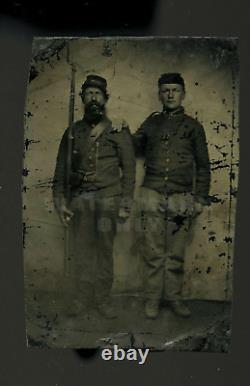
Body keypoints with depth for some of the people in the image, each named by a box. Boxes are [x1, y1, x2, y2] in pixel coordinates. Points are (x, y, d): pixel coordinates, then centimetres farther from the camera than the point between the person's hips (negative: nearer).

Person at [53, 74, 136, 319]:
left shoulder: (118, 131, 6)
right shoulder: (73, 131, 12)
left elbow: (129, 168, 2)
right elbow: (61, 168, 11)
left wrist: (125, 204, -4)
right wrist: (60, 201, 4)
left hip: (108, 197, -2)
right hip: (79, 198, 2)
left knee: (104, 248, 3)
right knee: (80, 250, 4)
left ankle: (103, 298, 18)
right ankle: (81, 298, 19)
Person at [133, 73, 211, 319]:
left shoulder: (193, 126, 10)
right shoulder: (152, 122, 13)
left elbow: (203, 165, 9)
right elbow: (134, 148, 16)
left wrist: (201, 198, 3)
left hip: (181, 199, 0)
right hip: (152, 196, 0)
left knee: (176, 253, 8)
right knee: (153, 252, 4)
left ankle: (173, 297, 24)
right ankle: (152, 298, 18)